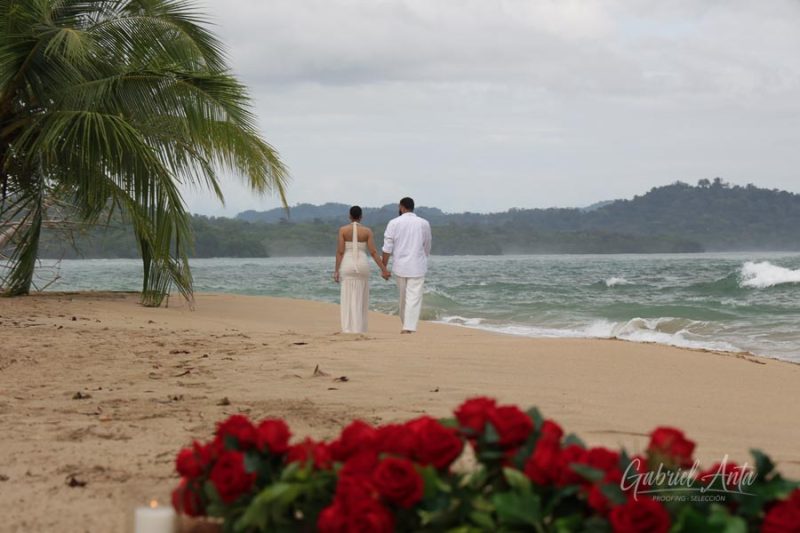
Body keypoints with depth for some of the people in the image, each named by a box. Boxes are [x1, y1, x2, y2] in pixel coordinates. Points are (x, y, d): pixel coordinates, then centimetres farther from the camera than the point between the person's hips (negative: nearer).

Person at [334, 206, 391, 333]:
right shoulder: (367, 231, 0)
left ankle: (348, 329, -7)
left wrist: (336, 271, -3)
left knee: (347, 299, 1)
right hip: (362, 265, 1)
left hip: (347, 265, -1)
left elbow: (340, 251, -6)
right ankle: (359, 329, 11)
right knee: (361, 299, 12)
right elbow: (373, 252, -5)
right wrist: (384, 269, -2)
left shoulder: (343, 230, -2)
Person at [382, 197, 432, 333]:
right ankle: (409, 327, -11)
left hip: (400, 266, 1)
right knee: (414, 297, -3)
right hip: (417, 267, -1)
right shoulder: (424, 223, 1)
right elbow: (427, 247, 11)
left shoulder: (394, 223, -3)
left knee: (403, 297, 15)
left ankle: (406, 325, 25)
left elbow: (387, 248, -5)